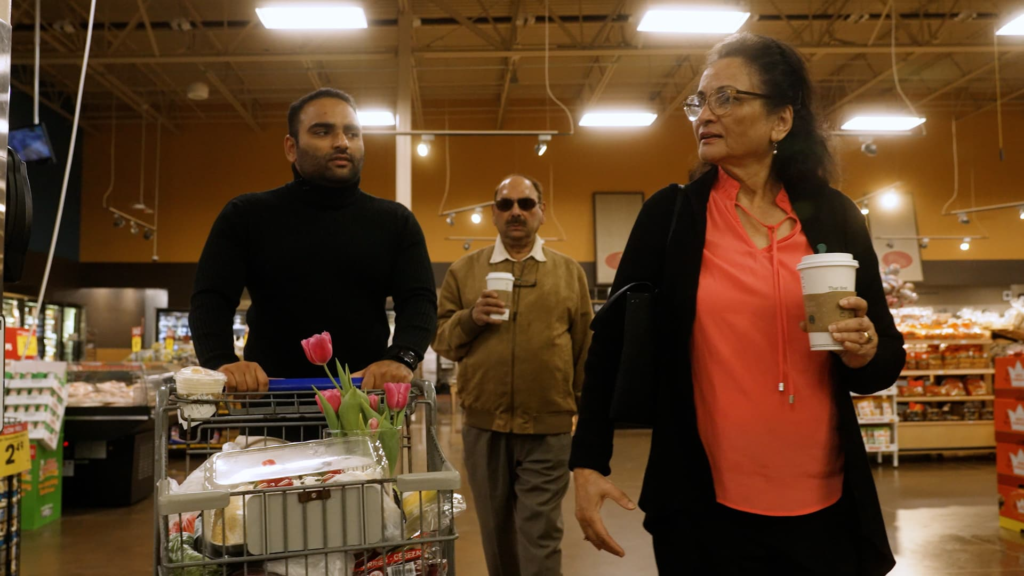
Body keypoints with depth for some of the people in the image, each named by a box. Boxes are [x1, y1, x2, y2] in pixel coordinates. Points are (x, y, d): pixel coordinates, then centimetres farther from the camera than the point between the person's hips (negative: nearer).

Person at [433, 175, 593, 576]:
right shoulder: (463, 271, 7)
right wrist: (470, 318, -14)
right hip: (484, 425, 2)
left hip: (548, 427, -1)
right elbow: (440, 338, 5)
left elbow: (585, 350, 7)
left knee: (541, 537, 1)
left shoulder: (570, 272, 6)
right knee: (496, 532, 15)